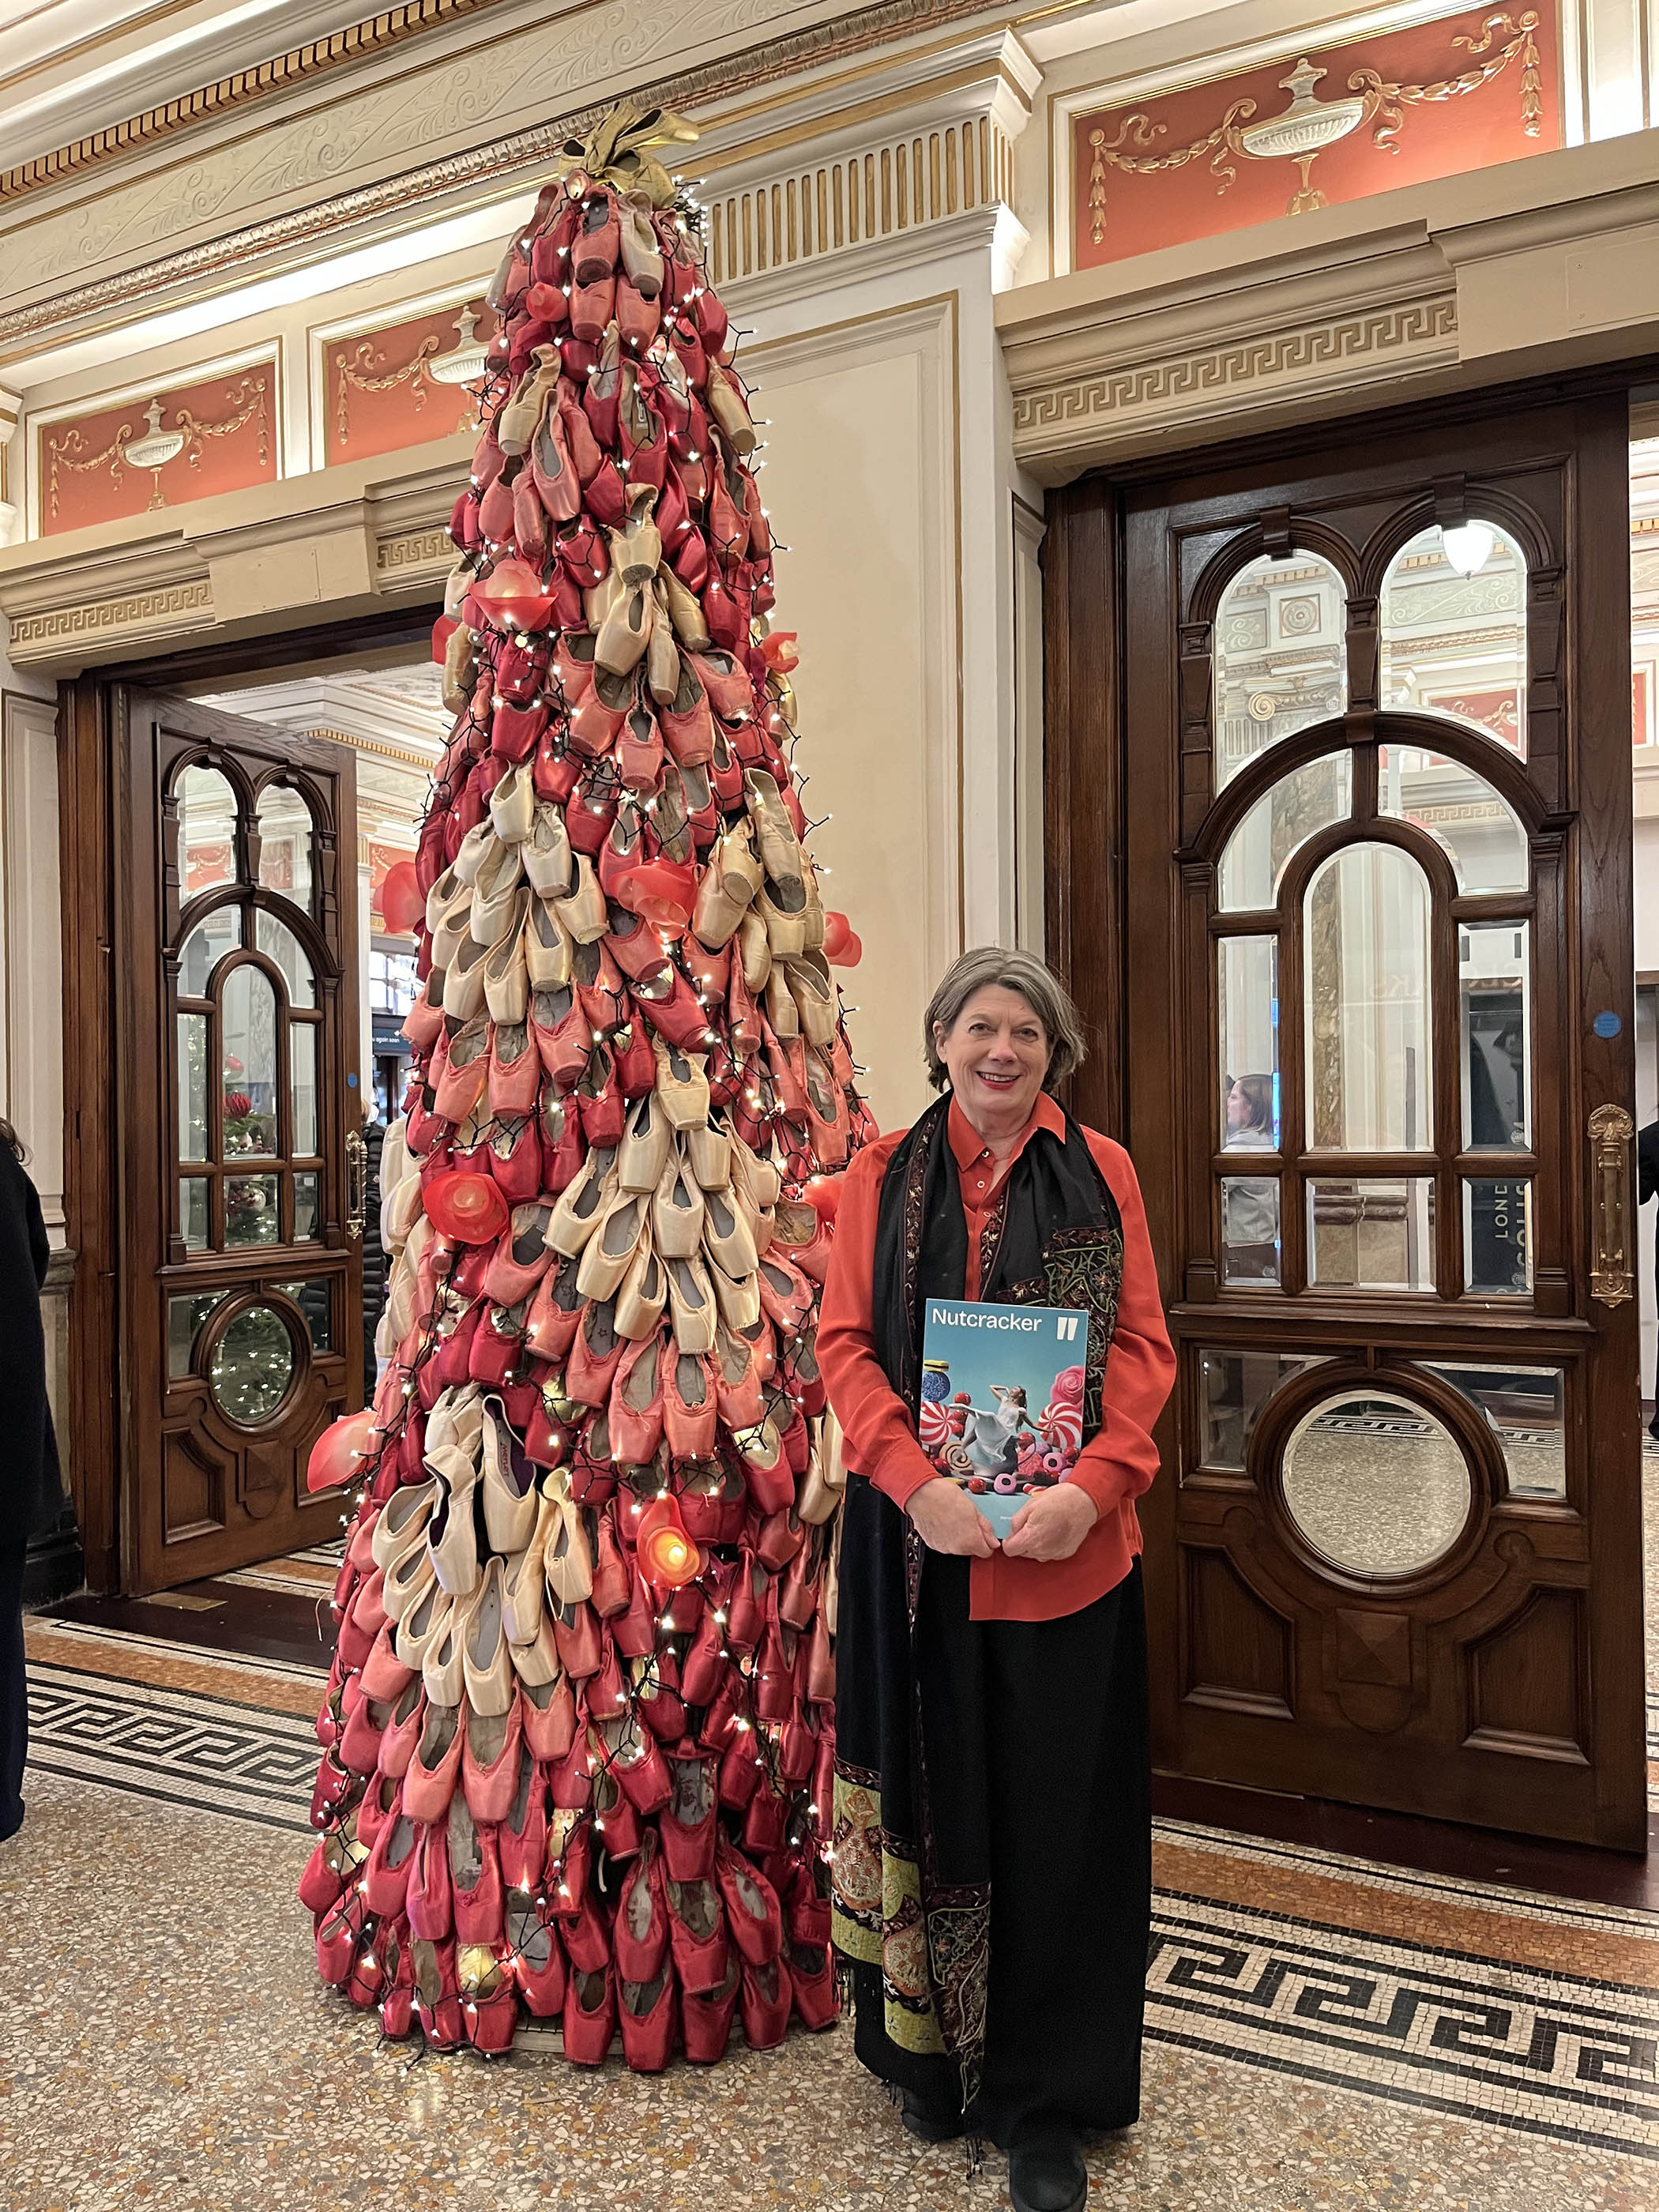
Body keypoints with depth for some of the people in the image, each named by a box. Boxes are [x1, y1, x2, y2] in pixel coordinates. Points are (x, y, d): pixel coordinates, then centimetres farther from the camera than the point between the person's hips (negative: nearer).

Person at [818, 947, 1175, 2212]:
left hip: (1065, 1544, 0)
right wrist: (915, 1482, -15)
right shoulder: (885, 1174, 4)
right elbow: (845, 1340, -1)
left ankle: (1047, 2102, 24)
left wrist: (1094, 1484, -16)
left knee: (1054, 1811, 7)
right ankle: (932, 2054, 34)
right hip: (918, 1539, 1)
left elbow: (1143, 1344, 0)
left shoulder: (1100, 1172, 3)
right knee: (931, 1795, 12)